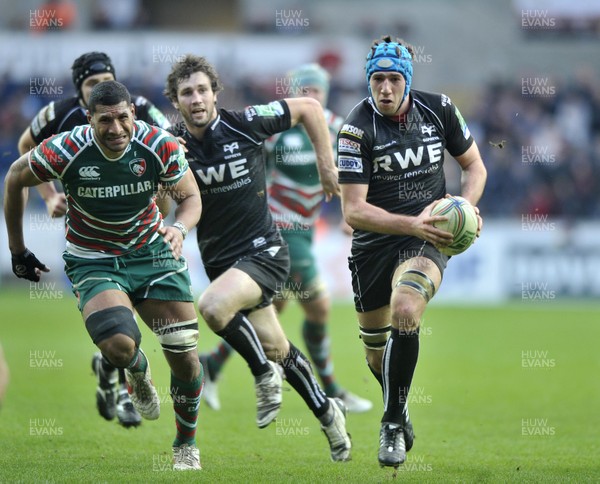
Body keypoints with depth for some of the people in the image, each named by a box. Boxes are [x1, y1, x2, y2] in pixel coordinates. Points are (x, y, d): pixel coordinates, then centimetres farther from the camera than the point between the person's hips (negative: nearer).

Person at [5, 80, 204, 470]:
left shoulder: (161, 146, -18)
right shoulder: (65, 150, -22)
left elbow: (190, 196, -1)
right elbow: (15, 179, -2)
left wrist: (180, 227, -24)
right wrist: (17, 249, 4)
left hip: (152, 251, 2)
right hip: (93, 261, -2)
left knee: (185, 357, -3)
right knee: (118, 344, -28)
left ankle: (187, 445, 23)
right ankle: (139, 372, 11)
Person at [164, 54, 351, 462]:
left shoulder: (246, 123, -13)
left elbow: (308, 107, 0)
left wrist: (327, 165, 0)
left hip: (263, 250, -4)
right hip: (219, 257, 4)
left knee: (213, 306, -31)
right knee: (277, 349, 15)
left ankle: (264, 372, -7)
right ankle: (327, 412, 39)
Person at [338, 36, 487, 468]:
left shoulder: (439, 109, -5)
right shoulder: (357, 129, -13)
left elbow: (474, 165, 10)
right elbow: (353, 210, -16)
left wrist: (465, 207, -10)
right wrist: (410, 224, -28)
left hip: (427, 238, -1)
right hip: (373, 243, 1)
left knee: (405, 310, -28)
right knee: (376, 344, 10)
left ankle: (393, 425, -14)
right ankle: (399, 412, 43)